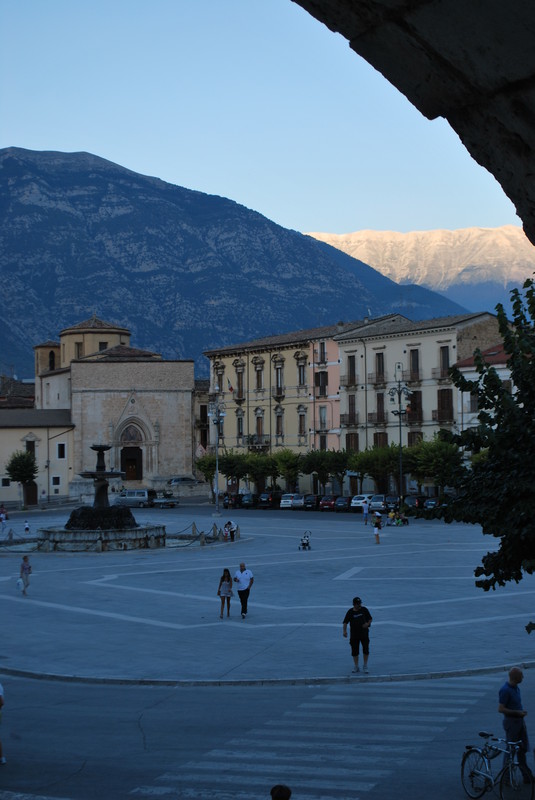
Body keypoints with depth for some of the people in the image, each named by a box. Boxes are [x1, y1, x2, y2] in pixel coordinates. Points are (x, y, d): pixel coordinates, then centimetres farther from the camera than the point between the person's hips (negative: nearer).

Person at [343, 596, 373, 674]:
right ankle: (356, 667, 17)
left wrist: (368, 624, -13)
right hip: (354, 634, 0)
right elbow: (345, 622, -3)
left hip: (364, 632, 0)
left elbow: (370, 619, 9)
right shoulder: (350, 612, -3)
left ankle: (365, 666, 9)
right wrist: (345, 631, -18)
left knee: (366, 649, -6)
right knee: (354, 651, 4)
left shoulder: (364, 609, 0)